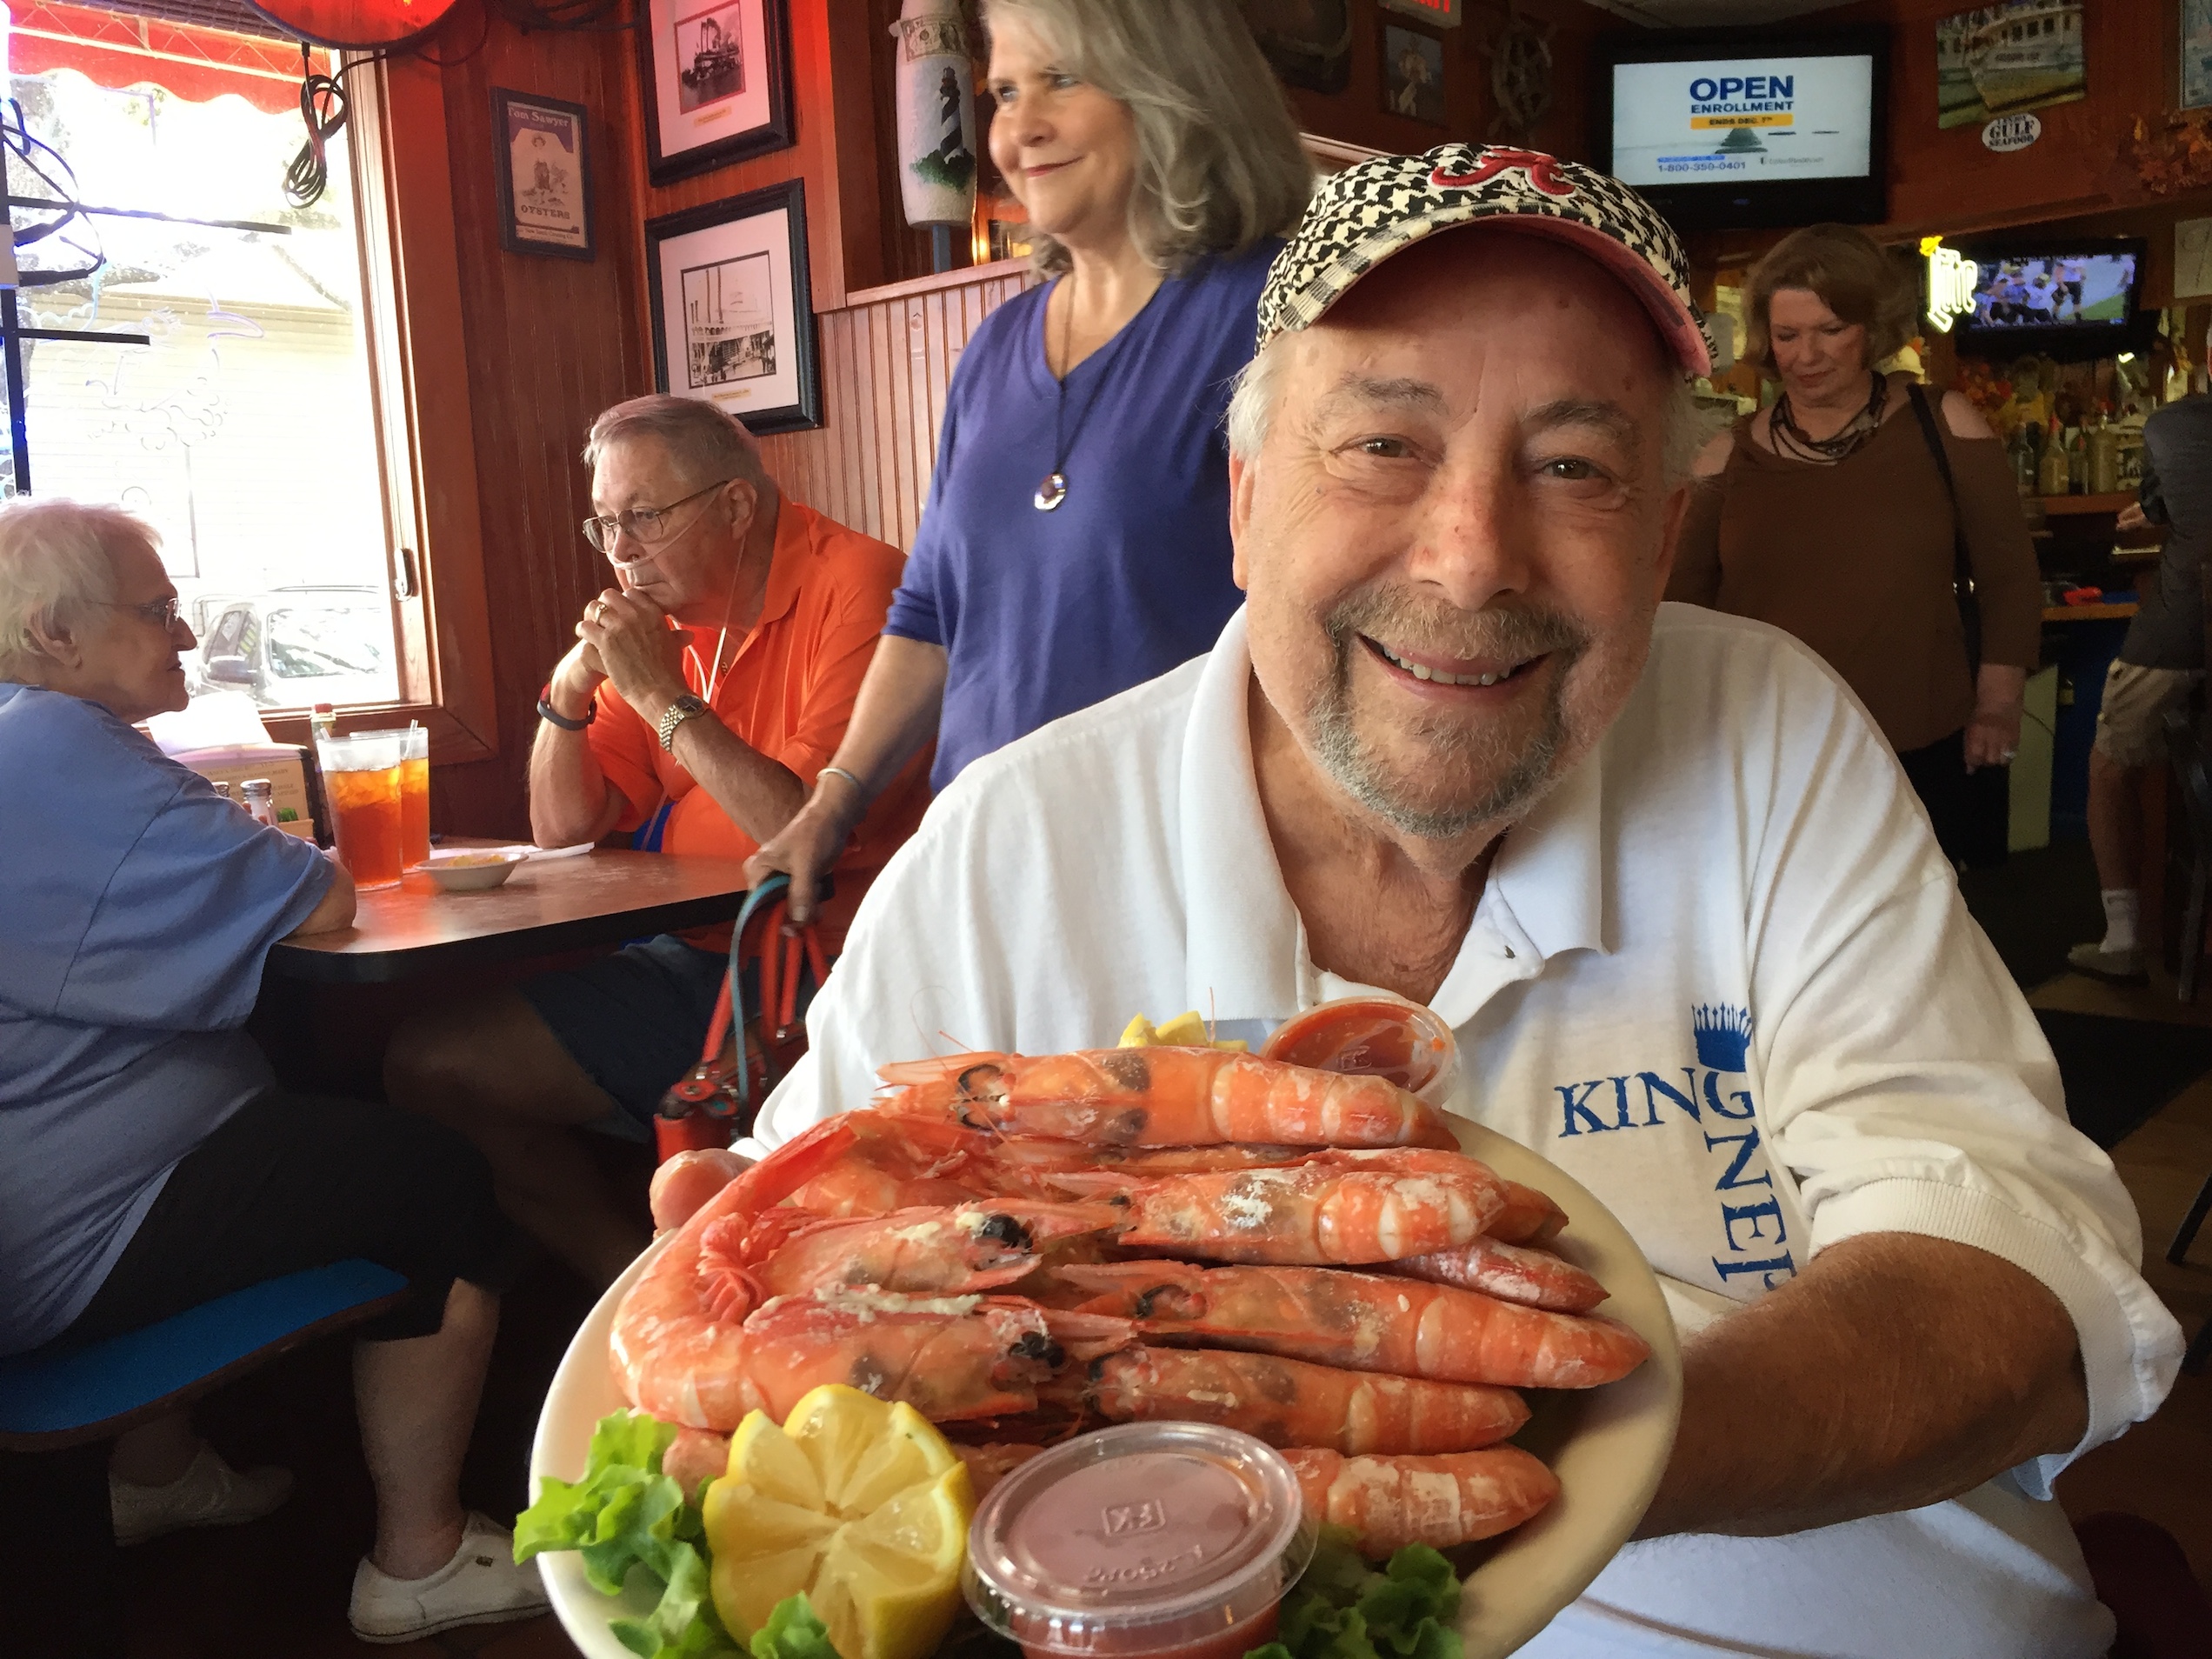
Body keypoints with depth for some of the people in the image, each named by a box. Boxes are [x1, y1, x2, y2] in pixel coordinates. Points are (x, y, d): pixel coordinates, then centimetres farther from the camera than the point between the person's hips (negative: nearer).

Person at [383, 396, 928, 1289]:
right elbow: (562, 830, 12)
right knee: (427, 1062, 3)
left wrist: (663, 696, -17)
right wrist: (571, 688, -5)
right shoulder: (669, 614, 11)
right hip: (692, 963, 8)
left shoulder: (856, 587, -13)